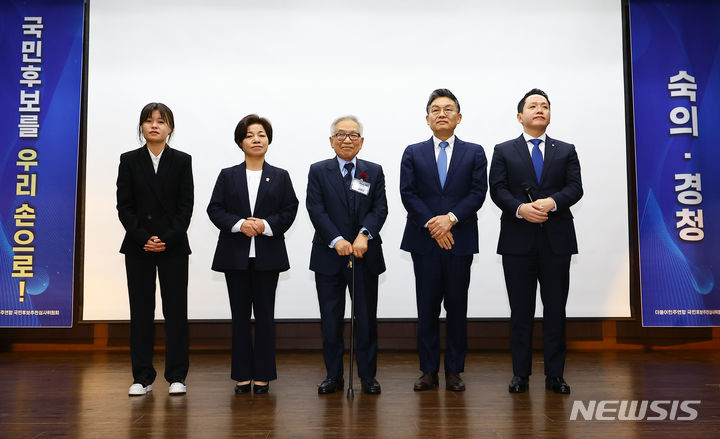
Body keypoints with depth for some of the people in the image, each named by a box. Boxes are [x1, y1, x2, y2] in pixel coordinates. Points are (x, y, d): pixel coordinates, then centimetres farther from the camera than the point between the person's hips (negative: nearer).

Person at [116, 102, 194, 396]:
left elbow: (186, 206, -1)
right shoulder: (129, 161, 6)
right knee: (141, 310, 4)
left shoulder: (182, 161, 4)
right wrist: (143, 238, -11)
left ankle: (176, 376, 9)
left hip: (174, 246, -1)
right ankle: (142, 377, 13)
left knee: (175, 309, 1)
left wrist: (167, 239, -12)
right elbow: (124, 206, 1)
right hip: (138, 247, 1)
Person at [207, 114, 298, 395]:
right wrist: (239, 224, -14)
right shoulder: (228, 176, 8)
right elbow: (215, 209, 1)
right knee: (240, 315, 6)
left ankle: (263, 375, 13)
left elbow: (289, 211, 0)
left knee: (264, 315, 4)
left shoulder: (280, 177, 7)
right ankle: (242, 375, 15)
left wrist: (266, 225, -15)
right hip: (236, 255, 1)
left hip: (267, 255, -1)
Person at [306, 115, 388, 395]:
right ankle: (333, 376, 18)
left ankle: (368, 375, 18)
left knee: (366, 317, 6)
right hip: (329, 257, 0)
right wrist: (337, 240, -19)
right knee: (331, 319, 6)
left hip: (365, 257, 1)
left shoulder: (374, 172, 9)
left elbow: (380, 209, -2)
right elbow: (316, 210, -6)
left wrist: (364, 235, -20)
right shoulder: (318, 171, 4)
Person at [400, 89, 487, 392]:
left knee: (457, 308, 4)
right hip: (424, 241, 0)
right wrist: (432, 224, -11)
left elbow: (478, 193, -1)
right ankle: (429, 371, 13)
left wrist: (451, 218, -14)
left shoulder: (474, 153, 9)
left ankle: (454, 370, 14)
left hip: (460, 240, 0)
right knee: (427, 308, 4)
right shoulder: (413, 153, 10)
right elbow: (408, 194, 0)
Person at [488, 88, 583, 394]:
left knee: (555, 309, 5)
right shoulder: (503, 151, 10)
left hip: (557, 240, 1)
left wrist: (551, 202, -18)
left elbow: (575, 188, 1)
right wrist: (520, 208, -18)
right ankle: (521, 374, 14)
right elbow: (497, 190, -1)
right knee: (521, 310, 5)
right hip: (517, 241, -1)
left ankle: (554, 374, 14)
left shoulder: (566, 151, 13)